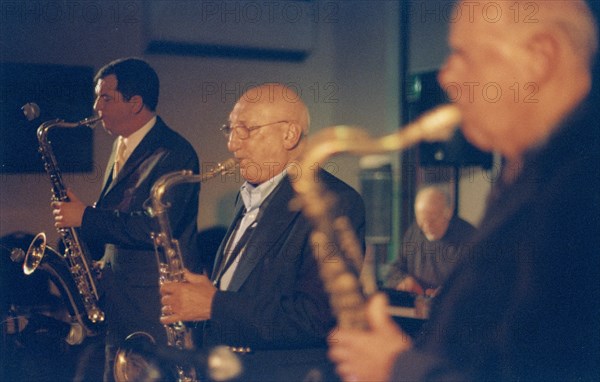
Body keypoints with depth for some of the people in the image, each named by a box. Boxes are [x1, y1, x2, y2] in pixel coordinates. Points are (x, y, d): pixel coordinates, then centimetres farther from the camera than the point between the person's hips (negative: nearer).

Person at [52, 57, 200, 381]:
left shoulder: (174, 153, -15)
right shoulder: (122, 146, 14)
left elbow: (155, 227, -24)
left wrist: (85, 217, -17)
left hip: (153, 302, -8)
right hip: (118, 299, 9)